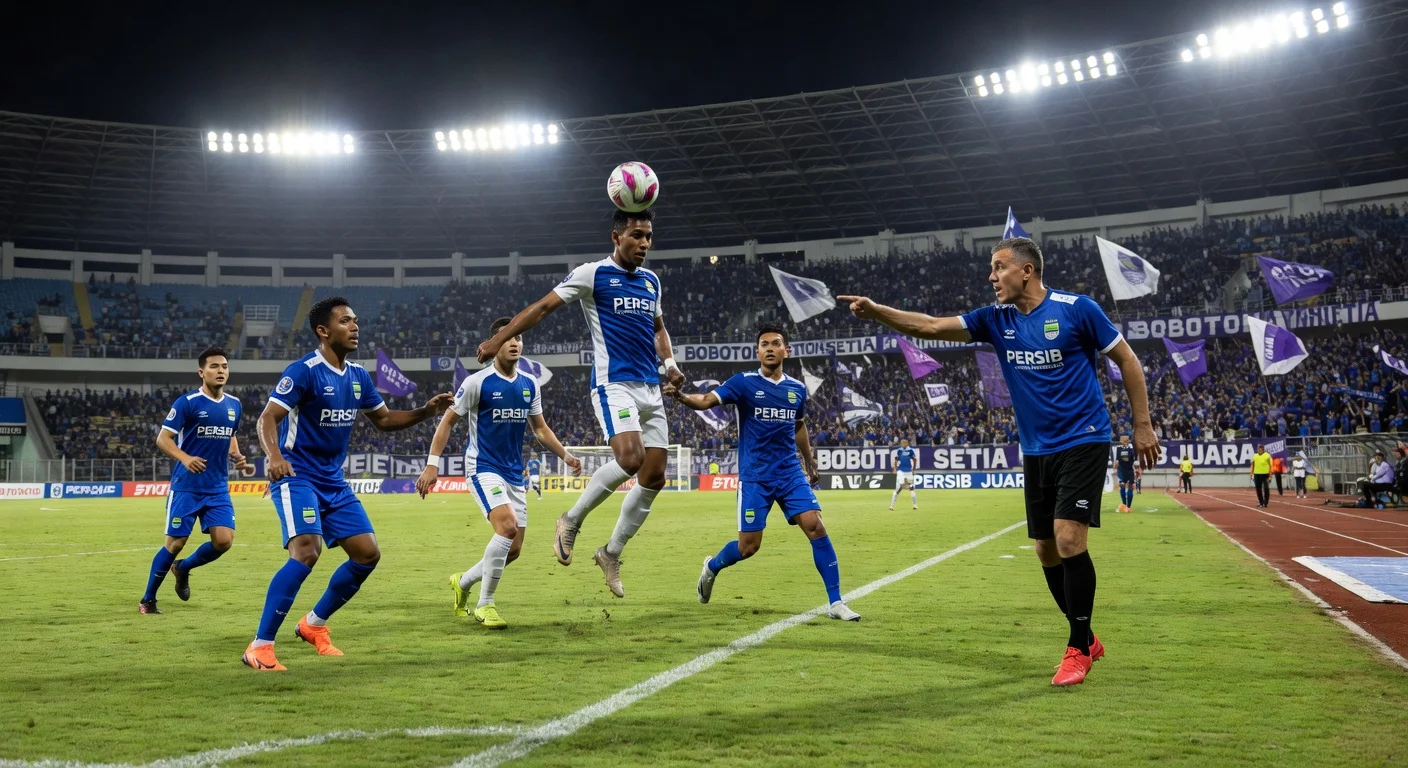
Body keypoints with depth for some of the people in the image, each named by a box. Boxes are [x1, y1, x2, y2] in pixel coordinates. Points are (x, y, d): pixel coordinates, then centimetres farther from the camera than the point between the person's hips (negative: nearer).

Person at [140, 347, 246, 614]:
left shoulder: (234, 405, 7)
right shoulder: (187, 402, -10)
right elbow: (162, 438, -11)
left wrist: (236, 456, 3)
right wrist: (186, 458, -28)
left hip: (218, 487, 5)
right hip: (186, 486, -5)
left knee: (224, 540, -7)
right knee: (175, 543, -1)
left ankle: (183, 568, 23)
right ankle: (147, 600, 17)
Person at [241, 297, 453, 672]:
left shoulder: (358, 376, 8)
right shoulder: (304, 370, -14)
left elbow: (384, 419, 18)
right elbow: (267, 418, -20)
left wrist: (427, 411, 3)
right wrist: (273, 455, -40)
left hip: (333, 481, 8)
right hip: (296, 476, -8)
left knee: (368, 553, 5)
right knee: (307, 551, -26)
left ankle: (314, 625, 24)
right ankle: (259, 647, -18)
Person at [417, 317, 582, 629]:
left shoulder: (530, 384, 7)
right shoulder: (477, 382, -10)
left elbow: (540, 428, 18)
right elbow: (448, 421, -5)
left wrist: (566, 455, 8)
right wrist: (432, 464, -11)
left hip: (514, 473, 6)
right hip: (483, 467, -6)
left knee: (514, 548, 5)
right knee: (507, 525, -26)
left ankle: (463, 582, 31)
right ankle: (485, 605, -11)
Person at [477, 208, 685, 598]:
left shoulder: (651, 281, 16)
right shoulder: (592, 274, -3)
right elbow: (542, 306, -3)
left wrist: (670, 363, 12)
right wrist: (499, 340, -10)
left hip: (650, 388, 7)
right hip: (613, 383, -7)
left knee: (655, 475, 1)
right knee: (630, 458, -27)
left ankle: (611, 553, 17)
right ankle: (571, 521, -3)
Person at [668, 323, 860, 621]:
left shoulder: (798, 389, 7)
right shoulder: (744, 382, -6)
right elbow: (706, 400, -19)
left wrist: (810, 463, 30)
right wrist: (681, 396, -38)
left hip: (791, 473, 3)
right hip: (754, 476, -3)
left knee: (815, 526, -13)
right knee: (748, 546, -2)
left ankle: (835, 602, -6)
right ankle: (712, 567, 32)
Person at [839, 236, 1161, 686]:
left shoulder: (1075, 309, -10)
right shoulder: (996, 319, 4)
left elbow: (1127, 360, -2)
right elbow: (931, 326, -2)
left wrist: (1142, 425, -3)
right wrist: (876, 311, -14)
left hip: (1083, 443, -6)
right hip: (1036, 451, 6)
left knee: (1068, 539, -17)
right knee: (1047, 551, 7)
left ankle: (1078, 648, -4)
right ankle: (1087, 640, 24)